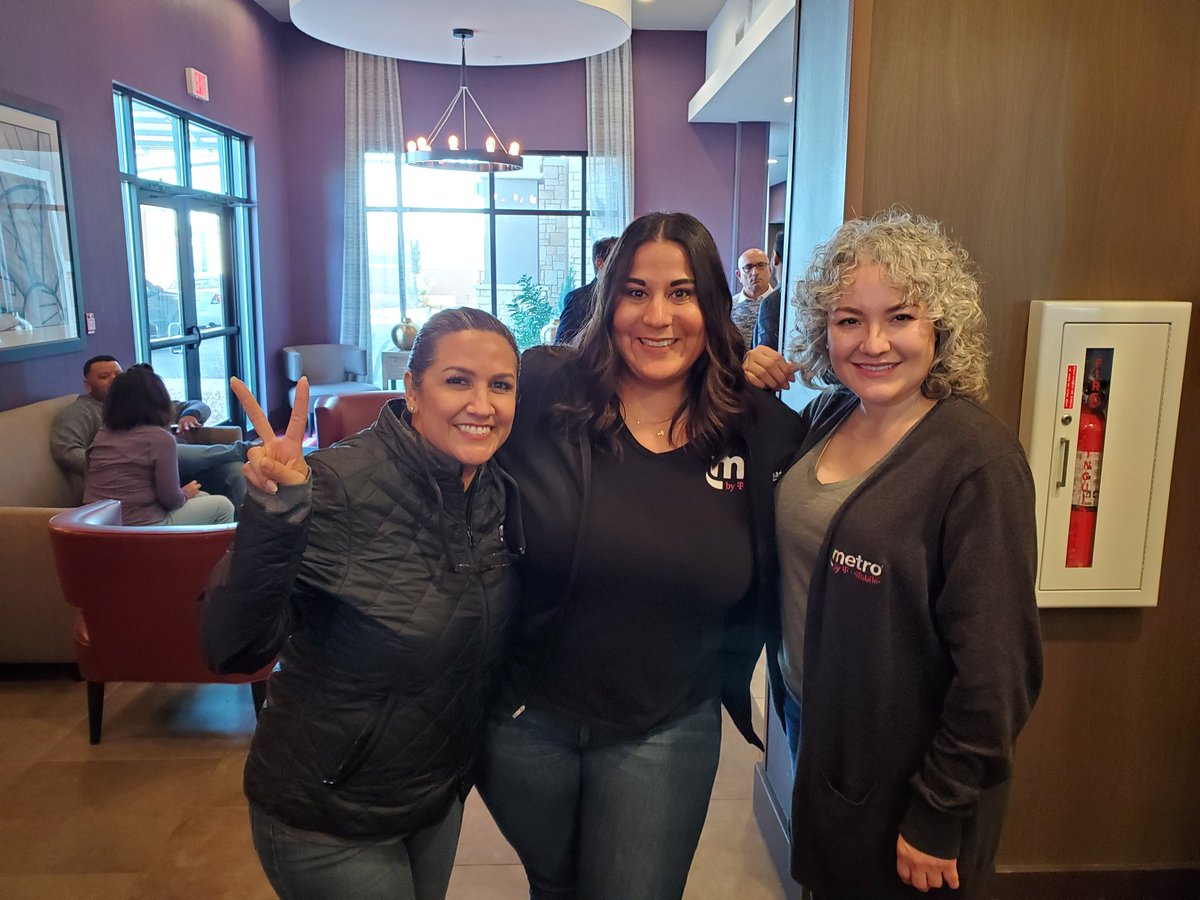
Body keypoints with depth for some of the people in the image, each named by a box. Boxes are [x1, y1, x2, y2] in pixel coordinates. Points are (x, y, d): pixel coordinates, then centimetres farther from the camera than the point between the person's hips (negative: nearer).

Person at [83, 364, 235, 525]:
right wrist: (186, 493, 7)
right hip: (140, 527, -8)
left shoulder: (102, 434, 4)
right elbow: (170, 499, -15)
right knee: (223, 506, 8)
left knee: (202, 498, 23)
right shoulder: (160, 437, -16)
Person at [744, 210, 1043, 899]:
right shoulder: (828, 414, -3)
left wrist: (938, 818, -14)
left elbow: (995, 666, -21)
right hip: (814, 730, 6)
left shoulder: (978, 461, -24)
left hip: (903, 778, -6)